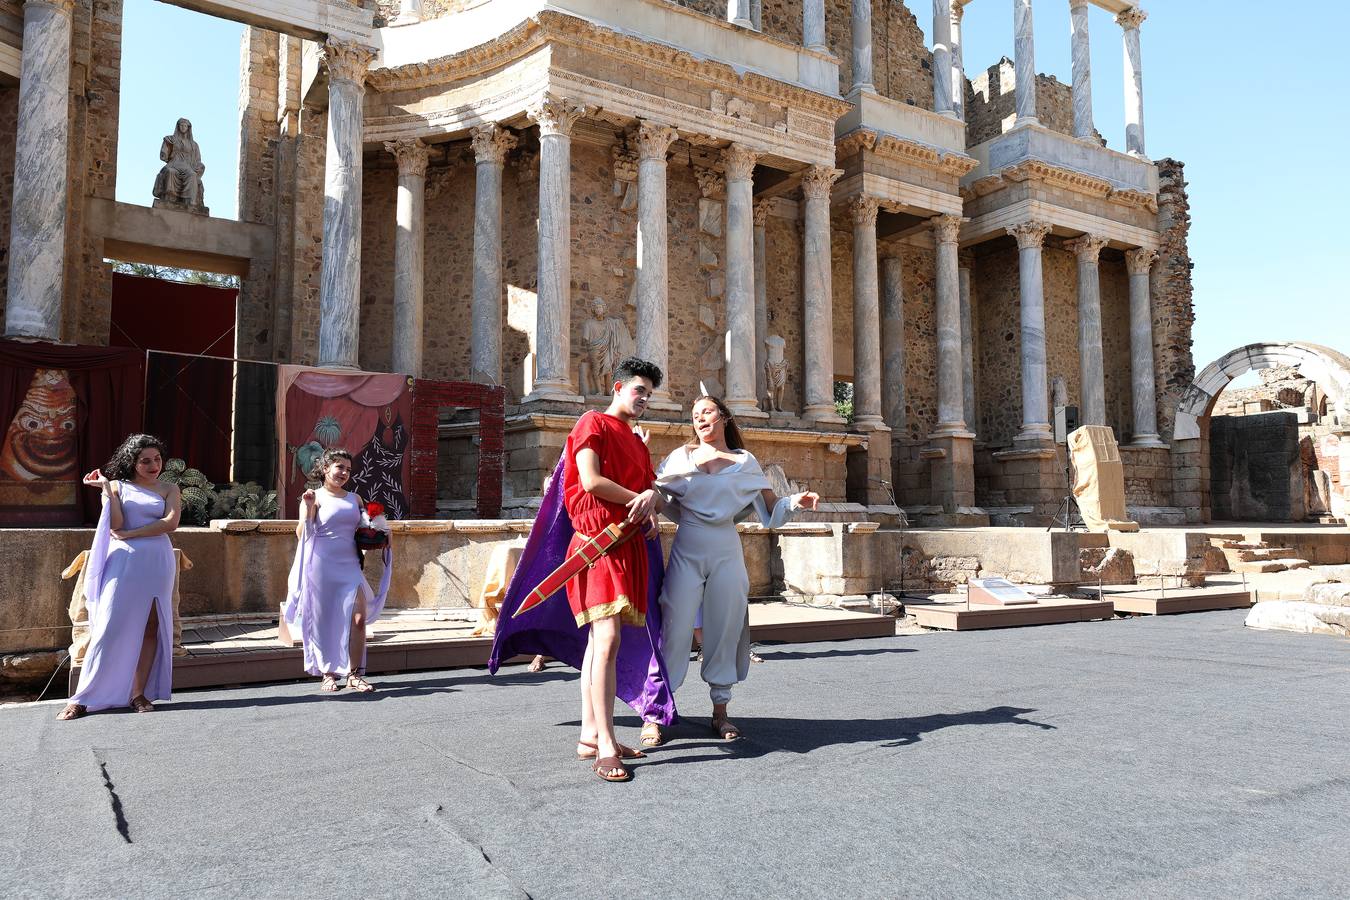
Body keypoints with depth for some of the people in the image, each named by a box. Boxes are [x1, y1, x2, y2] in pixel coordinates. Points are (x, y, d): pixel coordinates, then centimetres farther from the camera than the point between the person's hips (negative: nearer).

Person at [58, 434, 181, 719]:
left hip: (157, 562, 2)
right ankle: (83, 698, -1)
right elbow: (115, 525, -5)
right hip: (124, 560, -1)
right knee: (110, 628, -7)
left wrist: (130, 534, -8)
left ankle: (139, 693, 5)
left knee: (151, 628, 0)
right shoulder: (117, 486, 9)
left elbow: (171, 523, -5)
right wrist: (106, 489, -8)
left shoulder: (169, 489, 12)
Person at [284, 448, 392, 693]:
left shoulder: (355, 499, 15)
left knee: (358, 618, -7)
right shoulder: (314, 497, 1)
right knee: (324, 621, 4)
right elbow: (301, 534, -6)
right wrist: (308, 508, -18)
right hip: (322, 567, -3)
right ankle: (328, 674, 17)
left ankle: (354, 674, 2)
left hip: (349, 566, 4)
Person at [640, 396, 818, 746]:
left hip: (726, 551, 1)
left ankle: (720, 711, 19)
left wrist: (795, 501, -13)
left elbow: (770, 506, 6)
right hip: (686, 549, -1)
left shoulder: (744, 461, 8)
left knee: (725, 629, 5)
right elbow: (656, 489, -1)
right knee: (675, 629, -5)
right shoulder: (681, 456, 7)